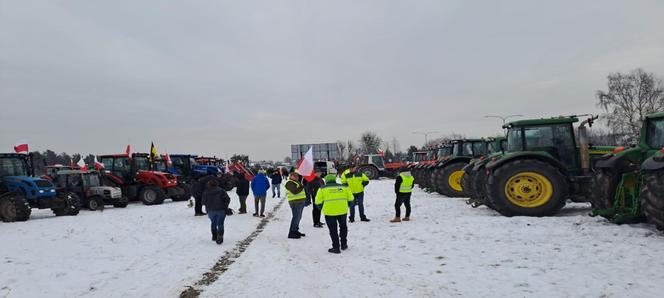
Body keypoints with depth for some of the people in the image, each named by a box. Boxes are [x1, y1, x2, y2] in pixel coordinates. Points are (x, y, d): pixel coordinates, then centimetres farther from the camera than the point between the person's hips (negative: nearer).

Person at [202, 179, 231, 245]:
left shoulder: (206, 192, -2)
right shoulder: (221, 190, -8)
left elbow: (203, 202, 0)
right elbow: (227, 199, -10)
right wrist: (225, 206, 5)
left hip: (211, 210, 2)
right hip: (221, 210, -2)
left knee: (213, 223, 21)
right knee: (220, 224, 2)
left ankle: (214, 236, 29)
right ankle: (219, 237, -12)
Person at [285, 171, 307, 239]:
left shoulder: (297, 182, 20)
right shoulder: (289, 183, -11)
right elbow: (295, 191, -23)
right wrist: (302, 187, -17)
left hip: (301, 202, 10)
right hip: (295, 202, -10)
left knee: (298, 217, 15)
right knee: (296, 217, -12)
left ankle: (295, 231, 26)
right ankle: (291, 233, -9)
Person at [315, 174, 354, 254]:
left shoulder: (322, 189, 3)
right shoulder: (343, 187, 10)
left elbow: (318, 202, -1)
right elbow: (350, 199, 11)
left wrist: (321, 208, 17)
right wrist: (347, 205, 27)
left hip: (329, 212, -3)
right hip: (342, 211, 3)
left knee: (333, 230, 8)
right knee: (343, 227, 24)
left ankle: (336, 247, 11)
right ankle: (343, 244, 30)